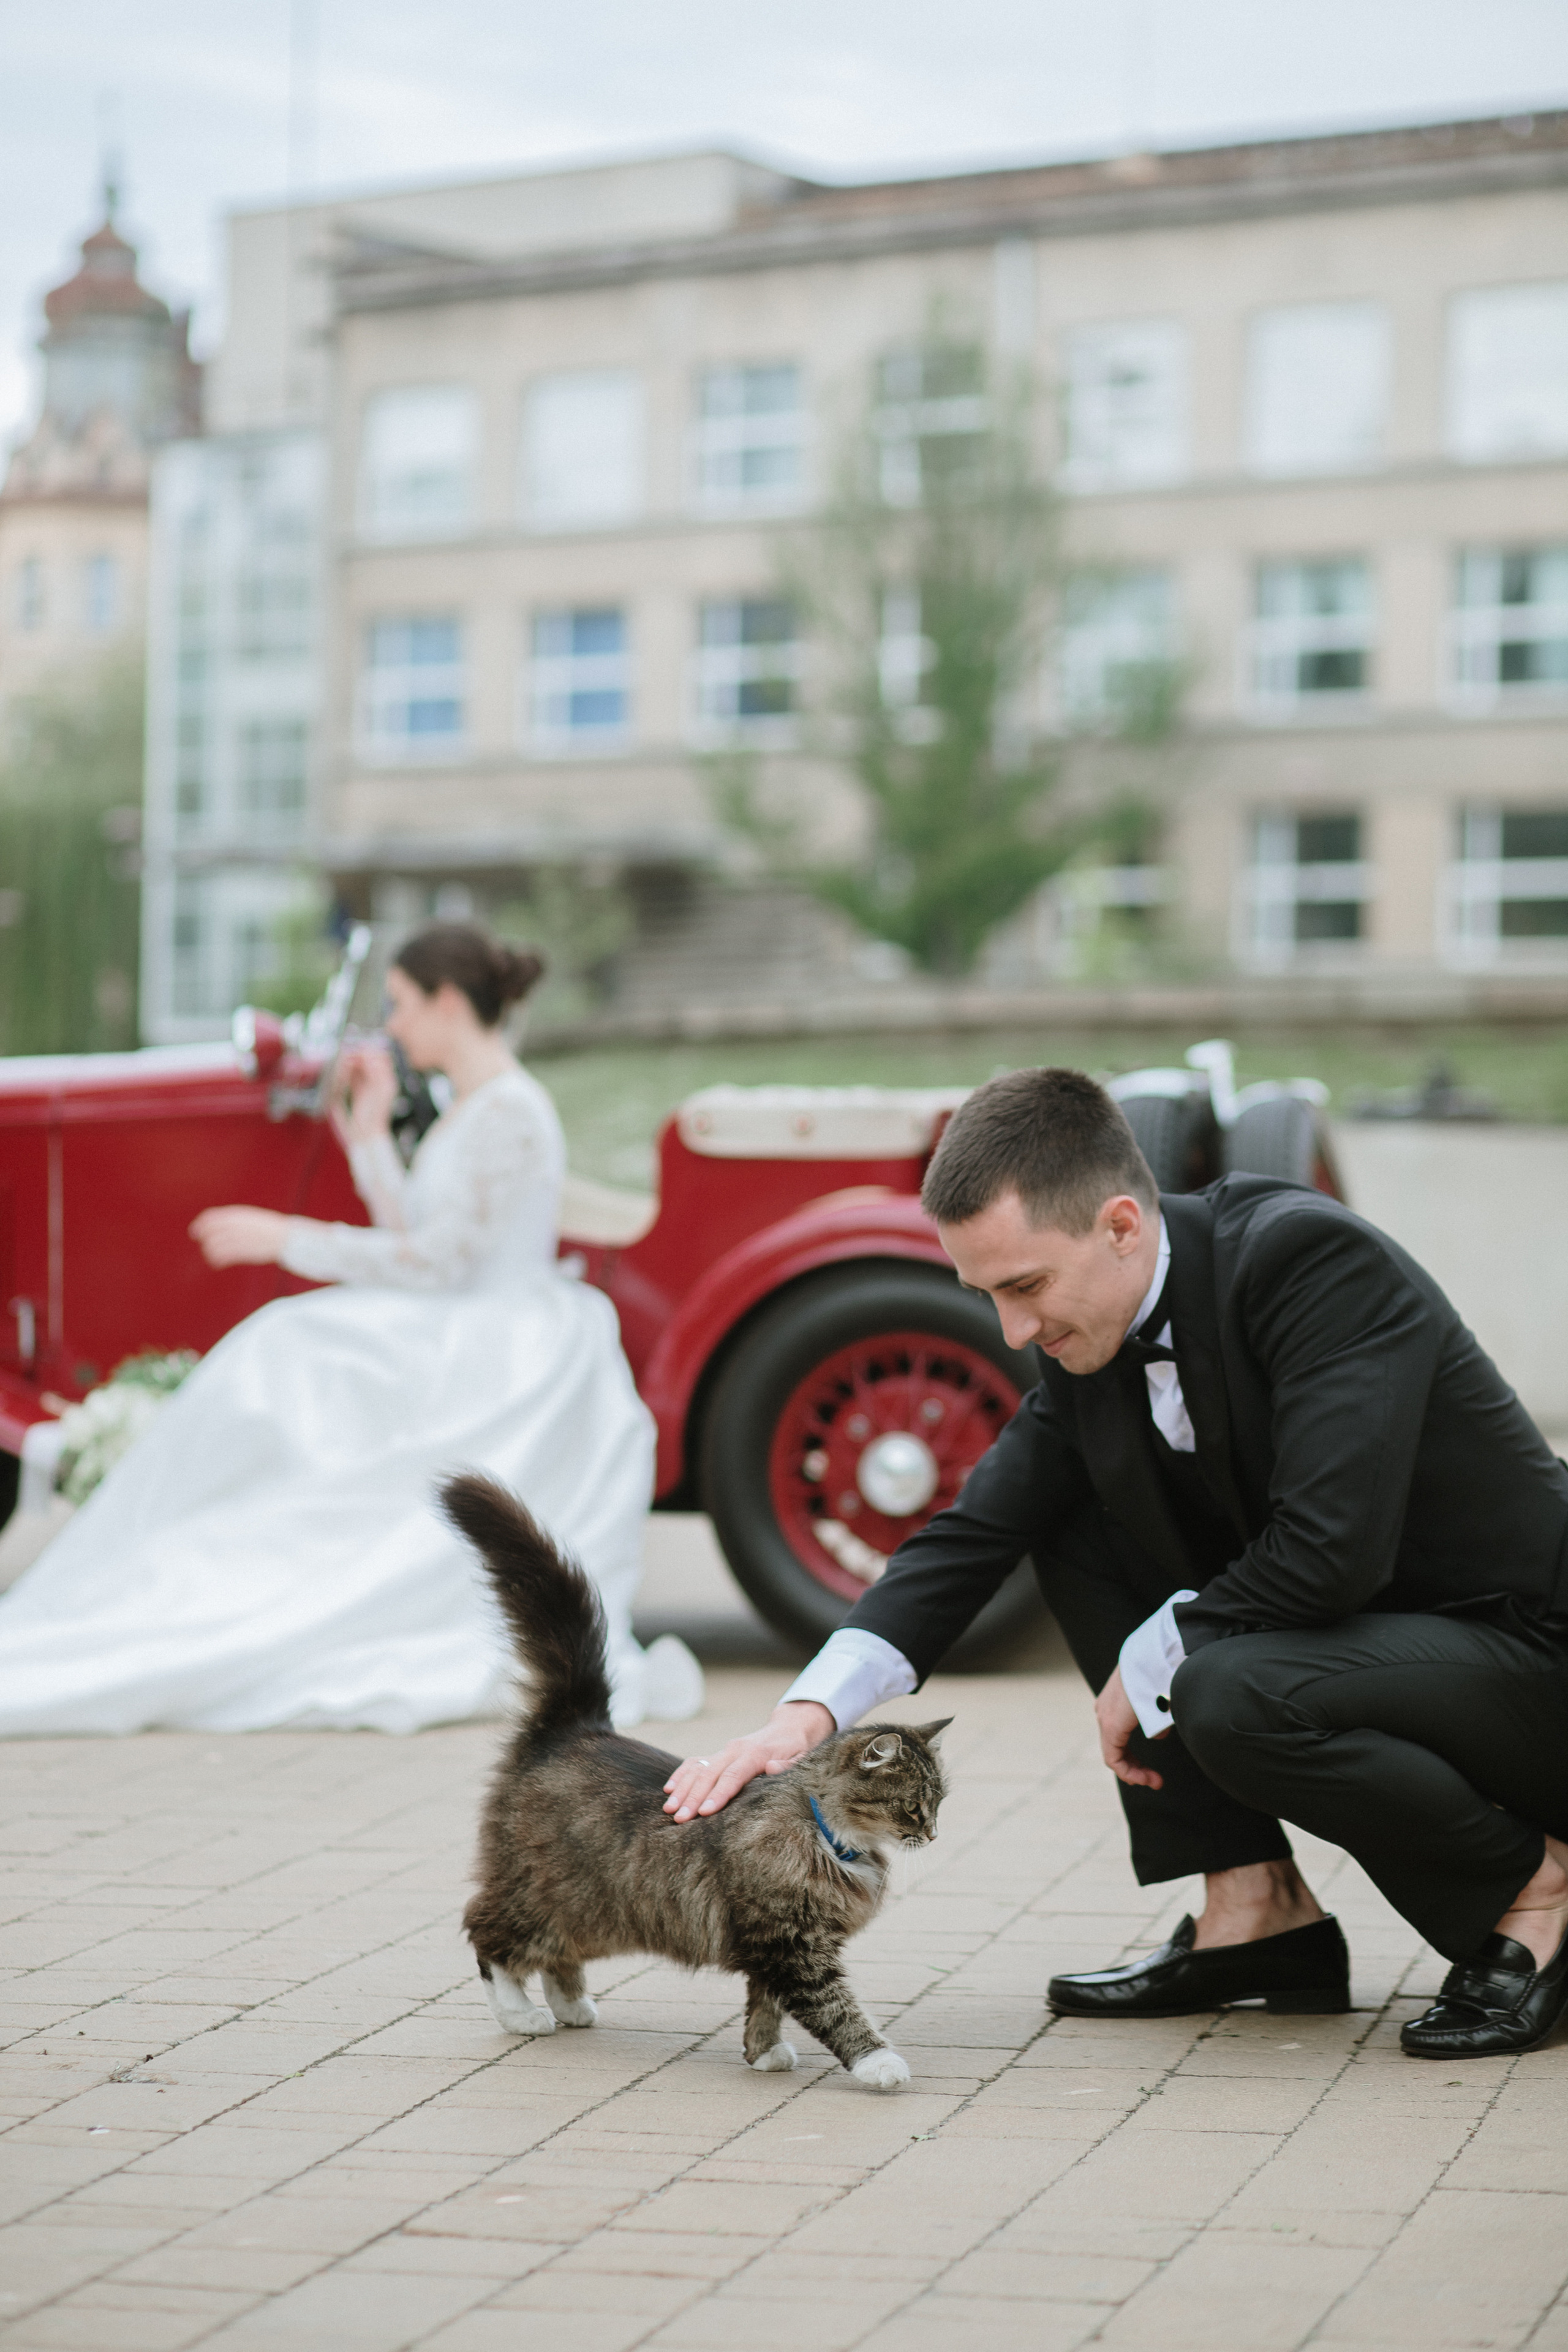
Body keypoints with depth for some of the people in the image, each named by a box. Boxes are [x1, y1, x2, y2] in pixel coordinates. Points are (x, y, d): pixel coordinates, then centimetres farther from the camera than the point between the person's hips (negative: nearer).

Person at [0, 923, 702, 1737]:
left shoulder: (509, 1114, -15)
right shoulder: (472, 1107, 16)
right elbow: (418, 1239, 16)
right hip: (458, 1356, 10)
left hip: (498, 1379, -10)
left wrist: (284, 1239, -13)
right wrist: (370, 1136, 16)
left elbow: (435, 1263, -18)